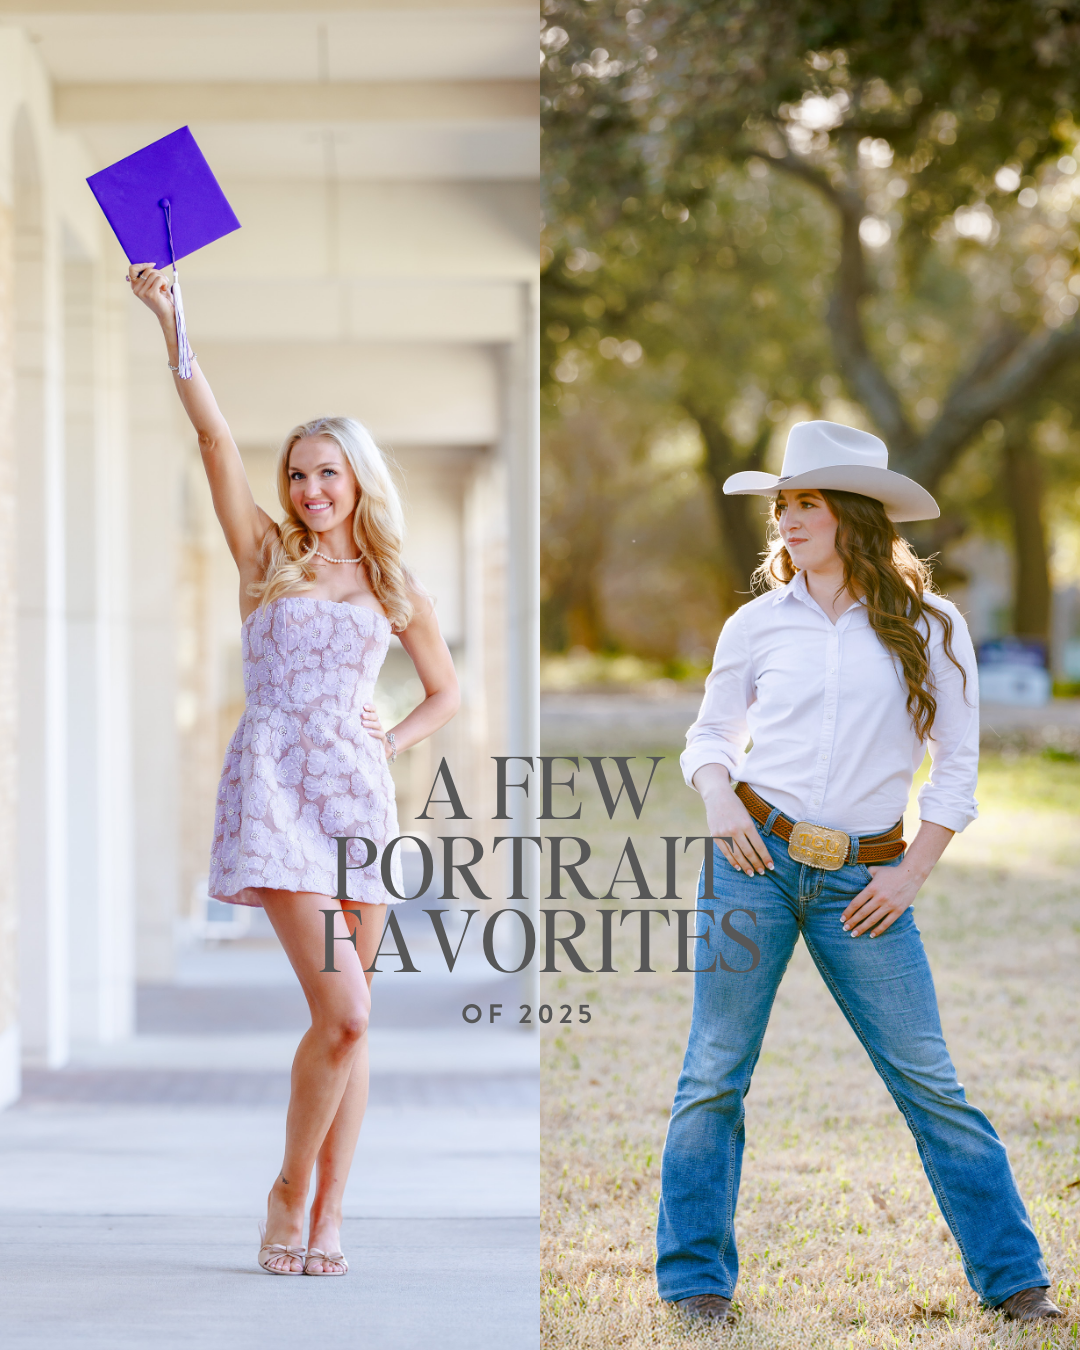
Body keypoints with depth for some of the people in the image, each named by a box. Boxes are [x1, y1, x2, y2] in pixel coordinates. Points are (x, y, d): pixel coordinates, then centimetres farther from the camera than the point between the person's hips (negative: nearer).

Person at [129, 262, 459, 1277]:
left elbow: (446, 691, 26)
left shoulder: (393, 586, 15)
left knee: (348, 1020, 2)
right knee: (342, 1010, -16)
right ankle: (289, 1190, 3)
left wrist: (392, 743, 7)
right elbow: (214, 438, -2)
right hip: (274, 786, -3)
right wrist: (171, 327, -10)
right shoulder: (267, 556, 8)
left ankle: (327, 1219, 8)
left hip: (356, 792, 3)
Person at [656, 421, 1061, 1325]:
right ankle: (696, 1277, 13)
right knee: (716, 1072, 1)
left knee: (929, 1080, 0)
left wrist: (913, 875, -2)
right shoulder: (758, 625, 5)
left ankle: (1014, 1277, 8)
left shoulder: (929, 627, 2)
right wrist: (717, 796, -5)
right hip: (754, 860, 1)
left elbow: (957, 765, 5)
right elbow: (710, 734, 16)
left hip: (863, 883, -1)